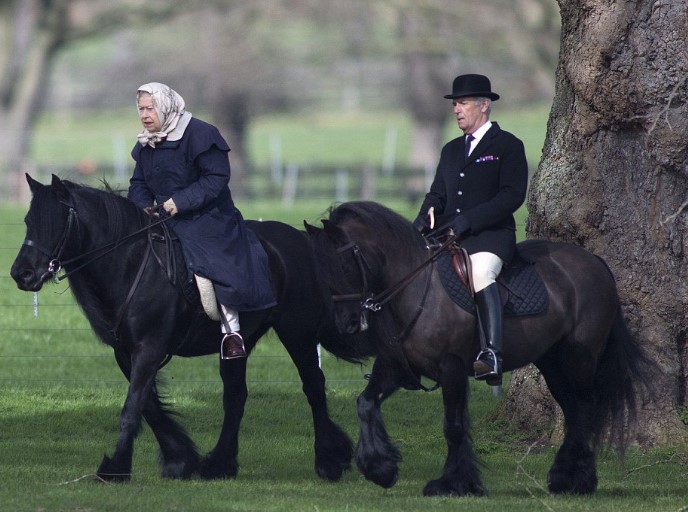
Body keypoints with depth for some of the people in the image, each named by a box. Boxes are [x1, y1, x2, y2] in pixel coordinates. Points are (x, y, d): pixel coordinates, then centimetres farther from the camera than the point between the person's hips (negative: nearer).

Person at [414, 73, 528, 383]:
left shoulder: (508, 146, 2)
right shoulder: (451, 150, 24)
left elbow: (512, 196, -10)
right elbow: (438, 194, 23)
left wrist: (468, 220, -18)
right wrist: (426, 217, -2)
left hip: (490, 235, -7)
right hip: (448, 235, 7)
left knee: (480, 271, -36)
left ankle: (492, 355, -45)